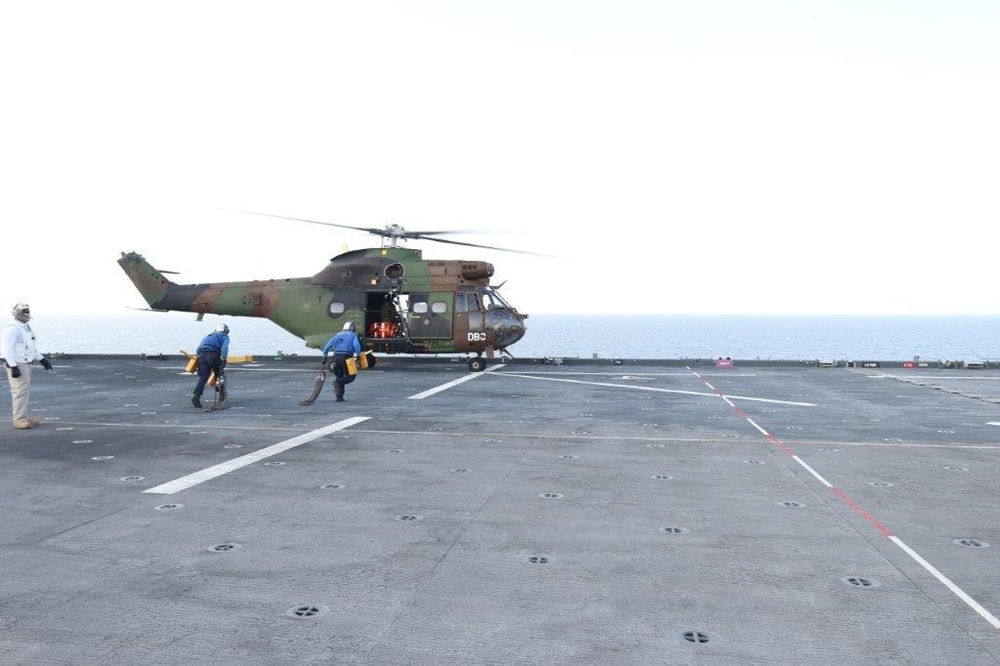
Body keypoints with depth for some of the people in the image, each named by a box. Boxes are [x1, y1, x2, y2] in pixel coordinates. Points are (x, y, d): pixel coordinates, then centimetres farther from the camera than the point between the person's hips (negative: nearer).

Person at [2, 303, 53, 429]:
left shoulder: (26, 328, 15)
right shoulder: (12, 329, -14)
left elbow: (31, 346, 25)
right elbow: (6, 348, -21)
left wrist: (42, 360, 21)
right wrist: (13, 367, -26)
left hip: (26, 364, 9)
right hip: (17, 365, -9)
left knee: (23, 391, 12)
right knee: (20, 391, -12)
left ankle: (23, 418, 18)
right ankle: (19, 420, -9)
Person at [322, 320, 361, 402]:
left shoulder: (338, 335, 22)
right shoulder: (353, 335, 10)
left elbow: (327, 346, 17)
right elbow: (356, 345, -10)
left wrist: (324, 357, 20)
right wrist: (358, 355, -4)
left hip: (336, 357, 5)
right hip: (346, 357, -5)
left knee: (339, 377, 17)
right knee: (350, 376, 5)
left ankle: (339, 397, 12)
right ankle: (338, 382, -23)